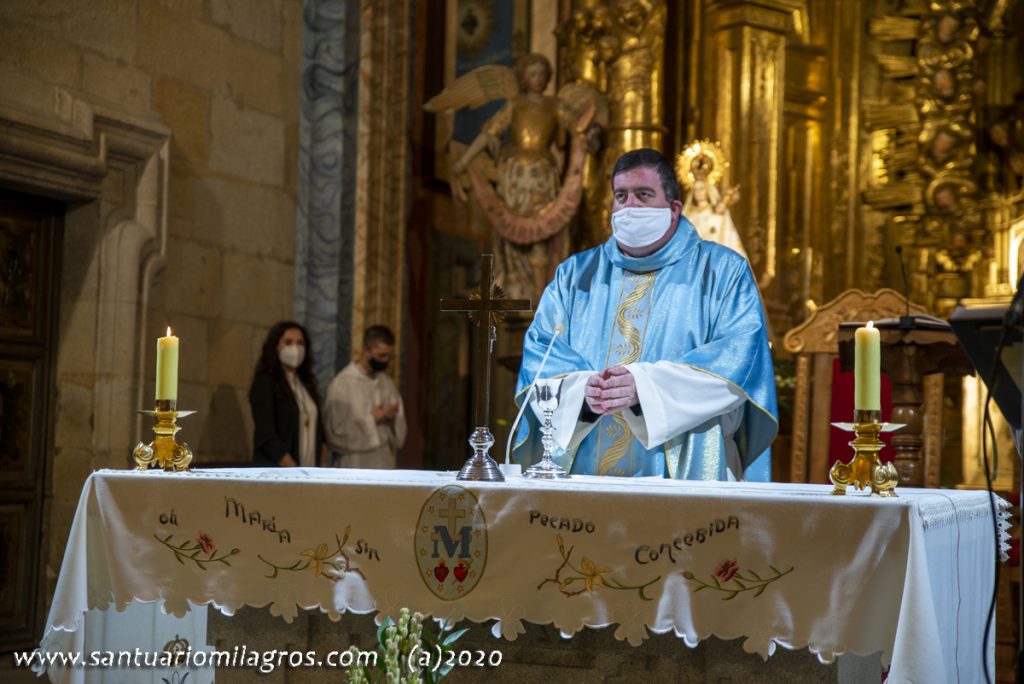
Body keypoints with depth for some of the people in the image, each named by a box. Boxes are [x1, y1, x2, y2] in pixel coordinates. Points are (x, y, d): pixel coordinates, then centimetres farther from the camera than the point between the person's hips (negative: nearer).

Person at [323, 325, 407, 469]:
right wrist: (371, 419, -16)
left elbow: (400, 427, 13)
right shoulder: (341, 384, -12)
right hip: (354, 468, -6)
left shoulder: (387, 382, 8)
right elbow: (335, 432, -15)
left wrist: (393, 418, -10)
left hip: (383, 467, 6)